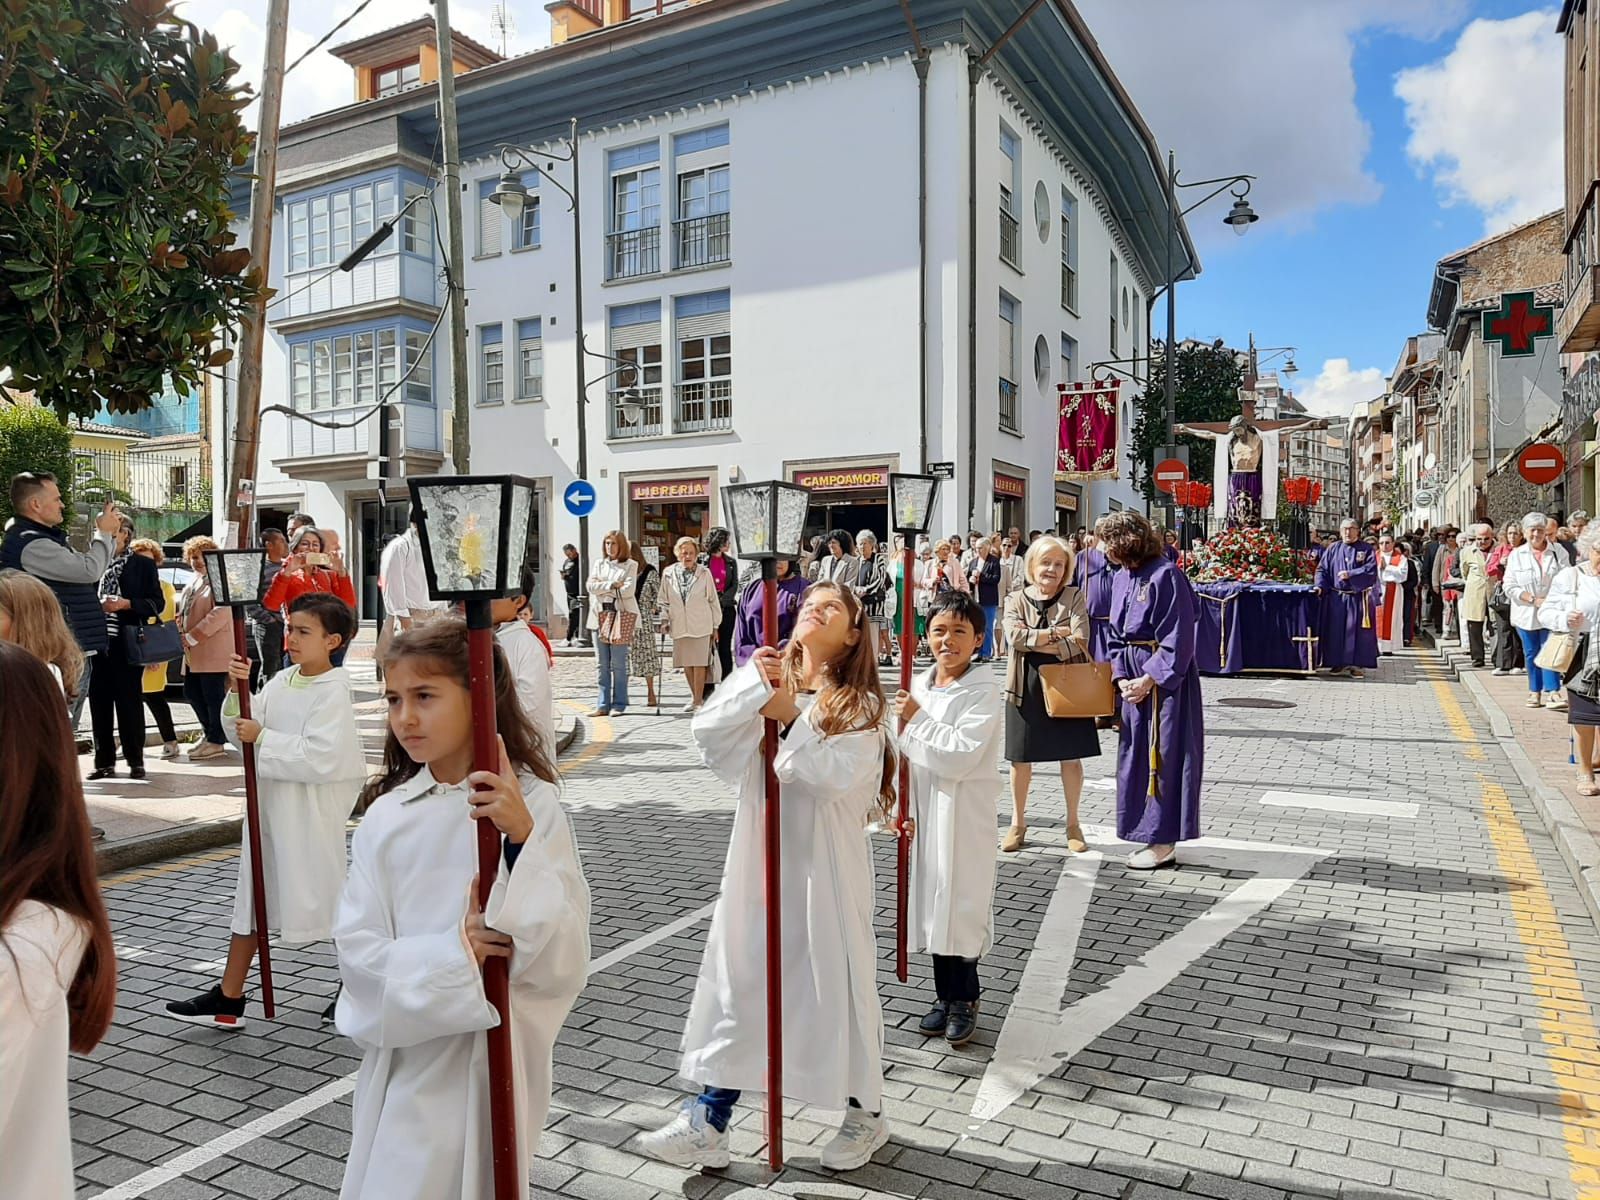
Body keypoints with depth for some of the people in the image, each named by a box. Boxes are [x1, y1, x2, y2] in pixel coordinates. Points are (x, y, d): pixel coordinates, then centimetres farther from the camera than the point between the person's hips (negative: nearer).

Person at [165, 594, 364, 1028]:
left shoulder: (334, 691, -16)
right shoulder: (280, 682, 7)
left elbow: (320, 756, -25)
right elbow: (241, 733, 7)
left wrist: (263, 737, -19)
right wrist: (237, 692, -8)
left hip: (313, 814, -8)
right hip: (270, 805, 8)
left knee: (324, 895, 4)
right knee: (251, 895, 13)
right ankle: (229, 998, 25)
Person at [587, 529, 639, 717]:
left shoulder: (630, 565, 7)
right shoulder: (598, 563, 18)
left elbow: (628, 590, -8)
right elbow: (590, 586, 2)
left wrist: (603, 588, -2)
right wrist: (612, 585, -10)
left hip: (620, 615, -4)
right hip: (600, 615, 4)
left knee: (618, 663, -4)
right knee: (601, 664, 3)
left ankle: (619, 705, 2)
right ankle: (603, 705, 7)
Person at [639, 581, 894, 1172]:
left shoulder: (860, 706, -5)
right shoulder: (768, 686, 5)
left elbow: (837, 777, -19)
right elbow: (707, 732, -10)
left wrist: (792, 719, -23)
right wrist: (752, 679, -23)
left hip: (826, 869, -3)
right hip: (759, 863, 4)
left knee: (836, 983, 9)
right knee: (738, 981, 9)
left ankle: (864, 1111, 31)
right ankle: (707, 1122, 20)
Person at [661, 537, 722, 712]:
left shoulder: (704, 573, -2)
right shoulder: (668, 573, 4)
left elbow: (713, 600, 4)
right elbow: (665, 600, 13)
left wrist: (715, 625, 5)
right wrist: (665, 619, 3)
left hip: (700, 625, -3)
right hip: (679, 626, 3)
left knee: (699, 663, -4)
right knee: (686, 663, 10)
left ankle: (698, 699, 4)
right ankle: (695, 697, 24)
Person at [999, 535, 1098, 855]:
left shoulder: (1074, 597, 0)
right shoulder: (1016, 600, 3)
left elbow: (1079, 642, -13)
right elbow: (1014, 638, -15)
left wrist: (1033, 642, -15)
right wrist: (1055, 633, -17)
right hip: (1026, 688, 1)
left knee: (1071, 755, 7)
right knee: (1020, 757, 7)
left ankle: (1073, 824, 23)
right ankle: (1018, 823, 23)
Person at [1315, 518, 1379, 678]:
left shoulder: (1366, 550, 3)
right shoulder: (1333, 549, 9)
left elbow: (1371, 570, -9)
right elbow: (1322, 569, 6)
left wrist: (1350, 574, -16)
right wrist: (1320, 586, -8)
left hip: (1358, 598, -2)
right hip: (1335, 598, 2)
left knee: (1357, 631, -2)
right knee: (1336, 631, 4)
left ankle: (1357, 664, 3)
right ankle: (1338, 662, 14)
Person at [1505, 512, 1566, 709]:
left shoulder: (1557, 553, 1)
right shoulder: (1516, 555, 1)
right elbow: (1510, 587, -4)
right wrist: (1534, 600, -15)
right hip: (1526, 614, 1)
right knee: (1531, 654, 10)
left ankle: (1552, 692, -7)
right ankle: (1535, 691, 21)